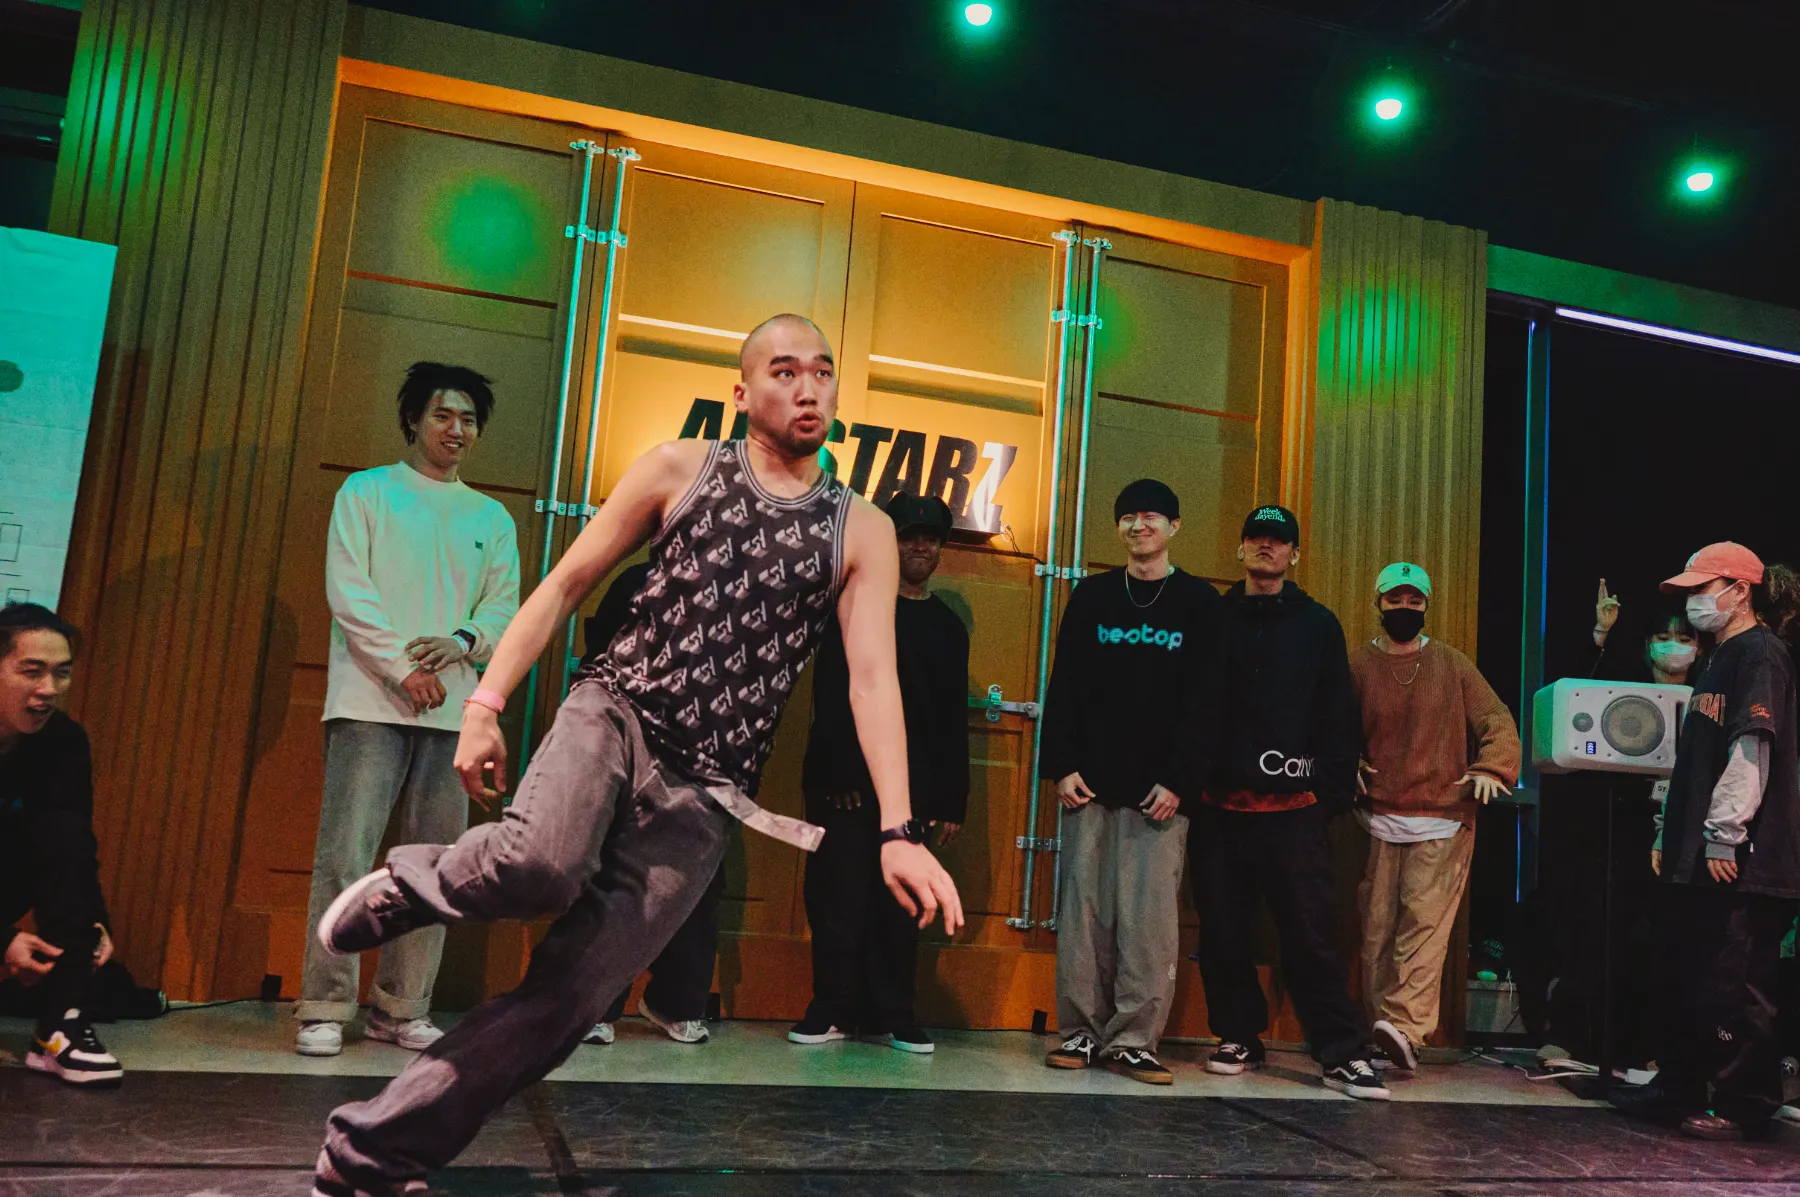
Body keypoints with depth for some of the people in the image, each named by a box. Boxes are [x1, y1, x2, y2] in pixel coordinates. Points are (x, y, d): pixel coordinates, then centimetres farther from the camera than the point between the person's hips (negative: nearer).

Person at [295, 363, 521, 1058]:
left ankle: (402, 1008, 11)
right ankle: (325, 1009, 0)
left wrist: (462, 641, -10)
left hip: (453, 709, 4)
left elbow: (504, 607, 12)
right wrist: (403, 668, -11)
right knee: (346, 853, -8)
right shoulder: (366, 492, 8)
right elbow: (348, 592, -2)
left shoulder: (493, 518, 18)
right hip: (372, 700, -3)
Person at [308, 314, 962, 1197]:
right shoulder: (679, 469, 4)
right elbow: (567, 583, 6)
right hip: (614, 713, -1)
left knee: (569, 996, -6)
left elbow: (872, 677, -4)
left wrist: (898, 831, -15)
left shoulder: (862, 532, 5)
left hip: (703, 793, 1)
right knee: (542, 866, -33)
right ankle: (405, 885, 1)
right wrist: (486, 703, -3)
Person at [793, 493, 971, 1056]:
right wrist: (841, 773, -13)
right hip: (847, 783, -2)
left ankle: (893, 1015, 14)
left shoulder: (948, 626, 14)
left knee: (899, 905, 4)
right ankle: (832, 1010, 10)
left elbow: (955, 721, 12)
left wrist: (953, 799, 5)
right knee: (840, 899, -1)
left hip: (911, 789, 3)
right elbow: (831, 696, -4)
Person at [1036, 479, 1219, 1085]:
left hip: (1160, 790, -2)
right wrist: (1062, 765, -2)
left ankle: (1134, 1039, 6)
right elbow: (1064, 687, 8)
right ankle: (1082, 1031, 12)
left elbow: (1208, 701, 0)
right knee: (1084, 909, 2)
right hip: (1090, 784, 2)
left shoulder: (1200, 603, 5)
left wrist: (1179, 779, -9)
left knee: (1151, 916, -3)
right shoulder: (1092, 596, 12)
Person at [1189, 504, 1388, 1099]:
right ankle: (1238, 1038, 22)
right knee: (1223, 933, 8)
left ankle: (1343, 1054, 5)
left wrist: (1335, 789, -2)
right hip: (1218, 806, 2)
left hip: (1292, 810, -2)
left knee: (1311, 935, -3)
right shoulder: (1213, 620, 11)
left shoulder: (1318, 625, 9)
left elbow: (1337, 715, 6)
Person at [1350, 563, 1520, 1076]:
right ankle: (1384, 1037, 8)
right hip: (1378, 821, 1)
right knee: (1378, 930, 1)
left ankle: (1405, 1028, -21)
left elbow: (1498, 722, 7)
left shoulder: (1453, 664, 8)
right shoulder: (1357, 664, 7)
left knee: (1425, 920, -14)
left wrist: (1490, 768, -11)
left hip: (1443, 821, -1)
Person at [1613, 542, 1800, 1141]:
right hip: (1697, 862, 10)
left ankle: (1745, 1107, 7)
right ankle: (1678, 1090, 23)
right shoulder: (1720, 659, 21)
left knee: (1733, 990, -3)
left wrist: (1724, 835, -21)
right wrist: (1669, 834, 21)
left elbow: (1752, 751, -19)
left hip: (1739, 861, -10)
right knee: (1690, 980, 14)